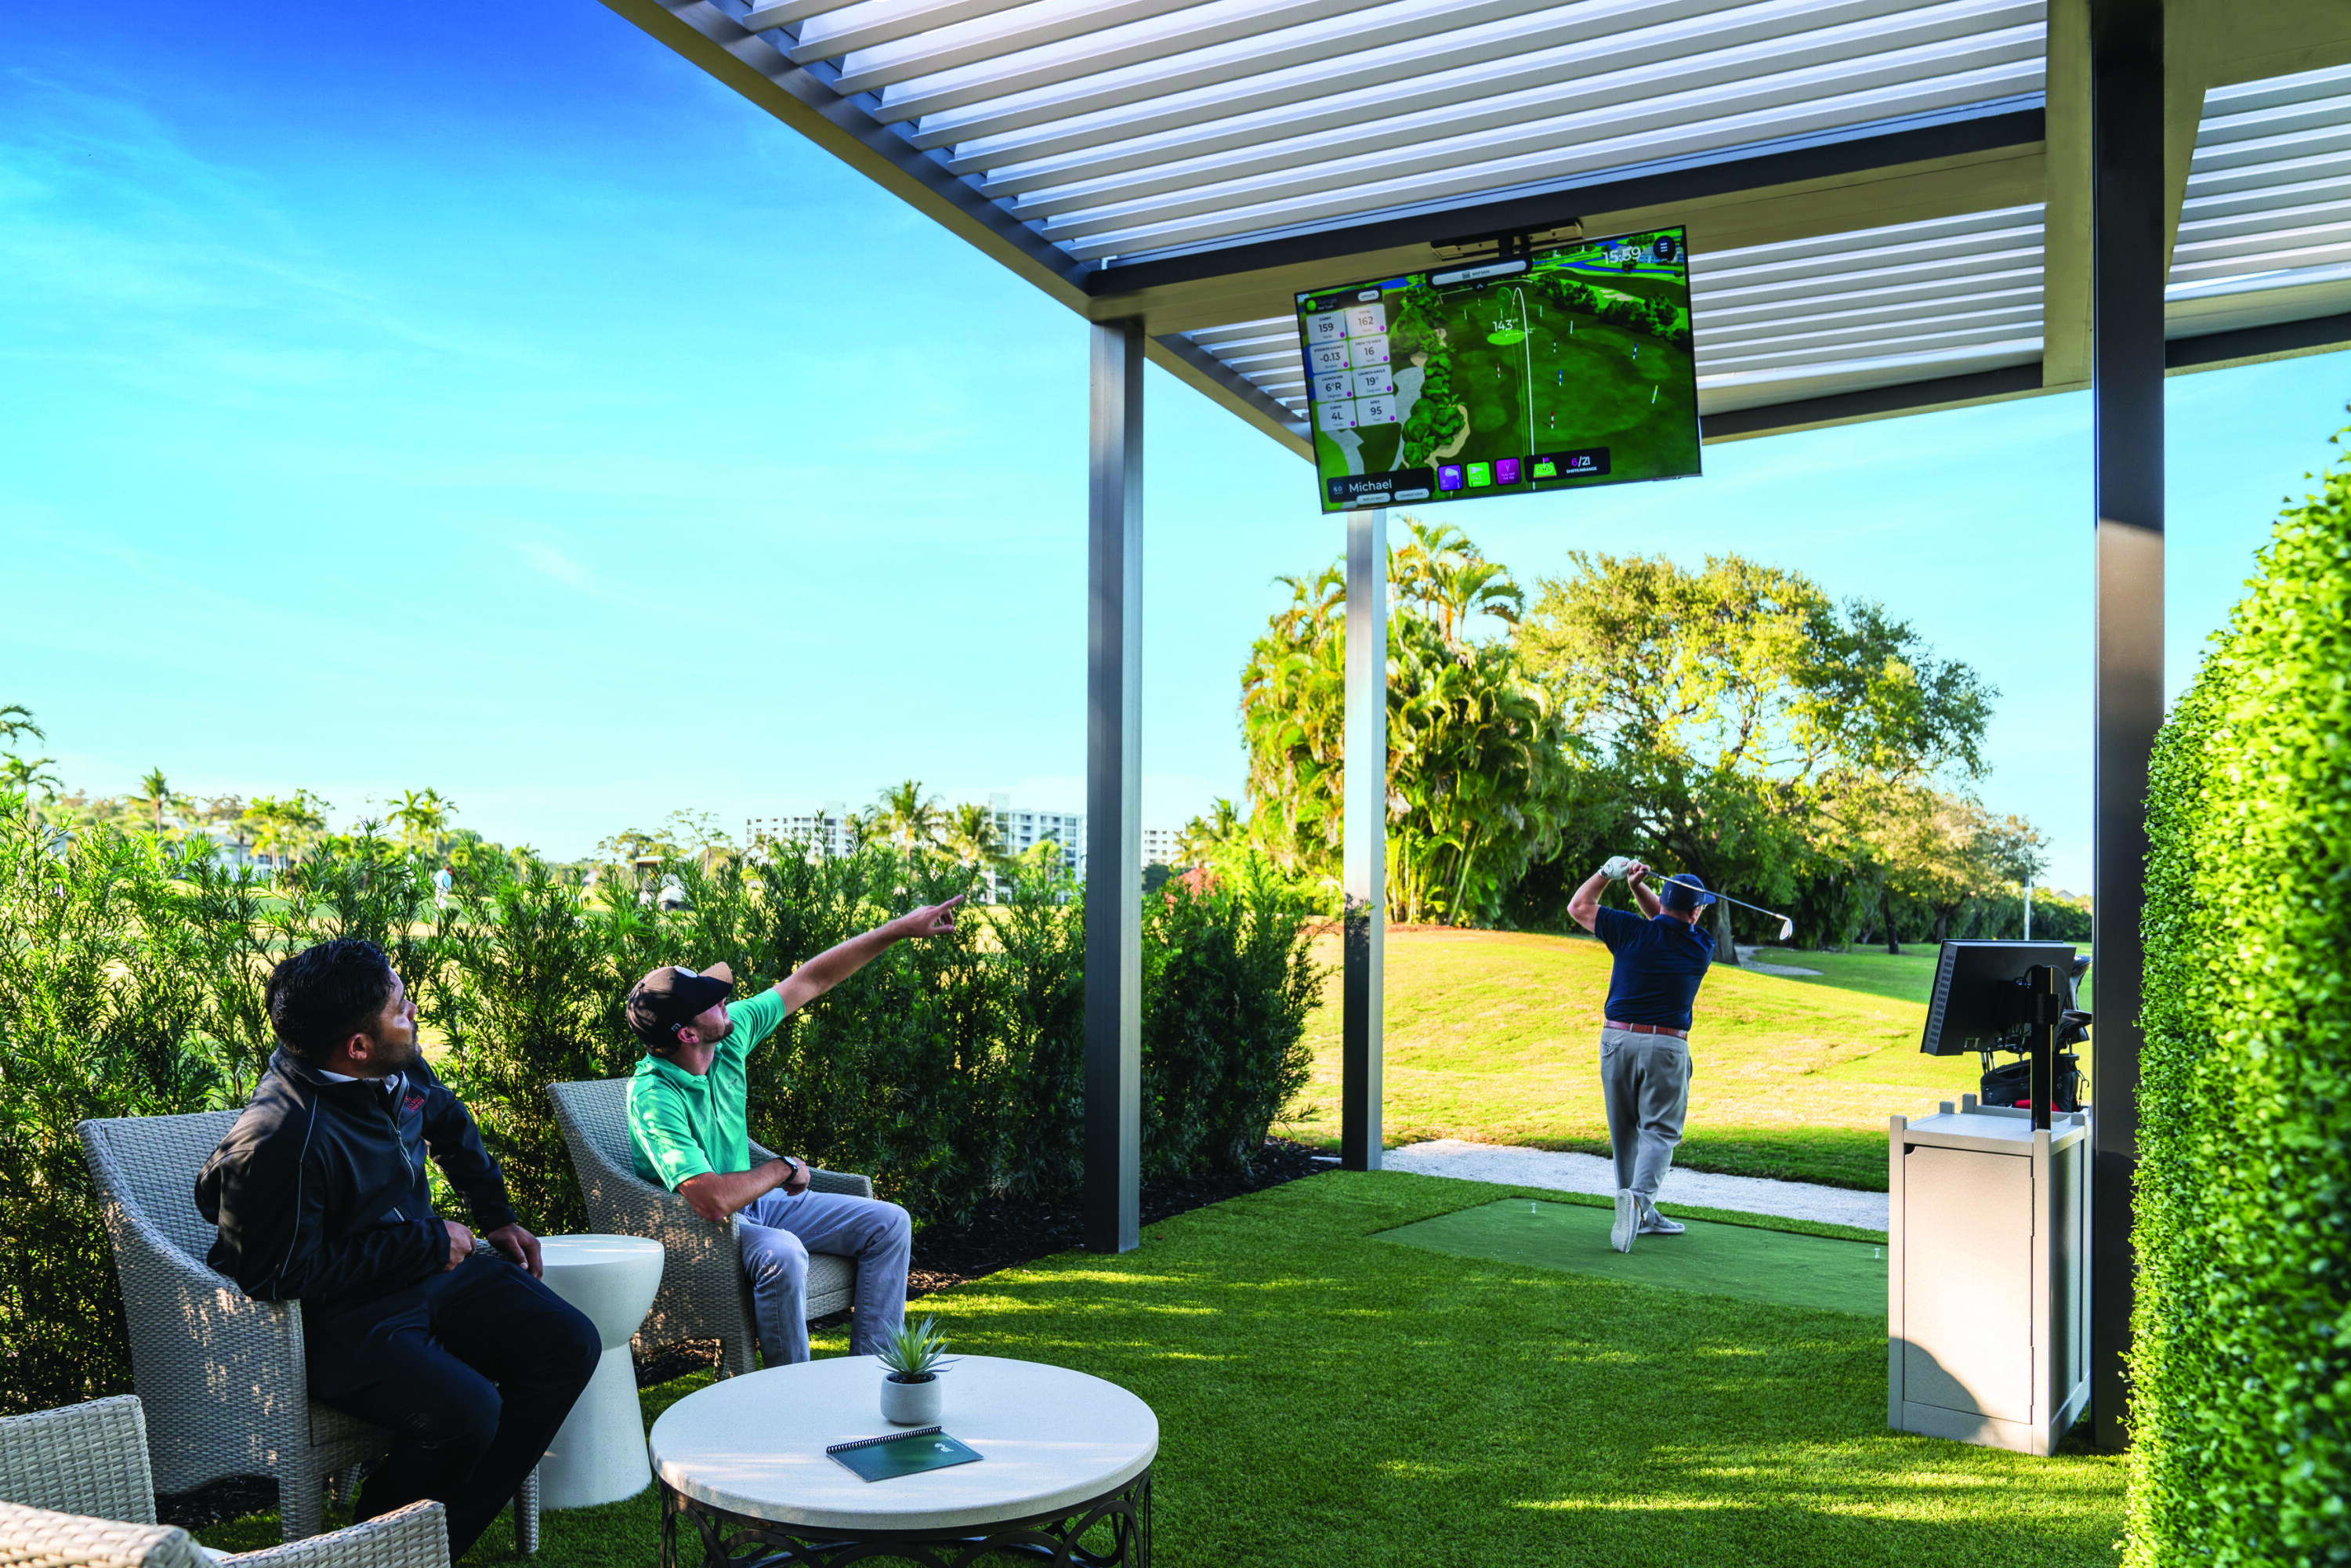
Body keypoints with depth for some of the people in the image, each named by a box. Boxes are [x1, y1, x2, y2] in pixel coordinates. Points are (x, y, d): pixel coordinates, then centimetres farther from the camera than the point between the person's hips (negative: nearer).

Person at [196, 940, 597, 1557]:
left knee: (569, 1344, -5)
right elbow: (279, 1274, -23)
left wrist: (497, 1218, 20)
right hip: (343, 1317, -8)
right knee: (467, 1410, -30)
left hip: (433, 1268, 8)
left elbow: (451, 1122, 20)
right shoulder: (278, 1141, -28)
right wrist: (428, 1243, -18)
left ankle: (447, 1532, 2)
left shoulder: (399, 1068, -3)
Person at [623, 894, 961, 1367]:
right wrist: (785, 1168, -20)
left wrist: (901, 929, -1)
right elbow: (713, 1201, -39)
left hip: (753, 1199, 8)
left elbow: (811, 980, 0)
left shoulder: (730, 1034, -9)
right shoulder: (653, 1097, -29)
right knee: (781, 1254, -38)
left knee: (889, 1223, -1)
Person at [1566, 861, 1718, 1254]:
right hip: (1667, 1047, -1)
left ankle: (1641, 1216, 17)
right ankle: (1639, 1195, -25)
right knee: (1660, 1131, 1)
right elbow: (1671, 924, 18)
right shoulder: (1702, 948, -1)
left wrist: (1608, 871, 10)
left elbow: (1578, 906, 7)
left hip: (1617, 1040, 2)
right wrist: (1638, 886, 7)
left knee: (1625, 1130, 12)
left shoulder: (1631, 931, -5)